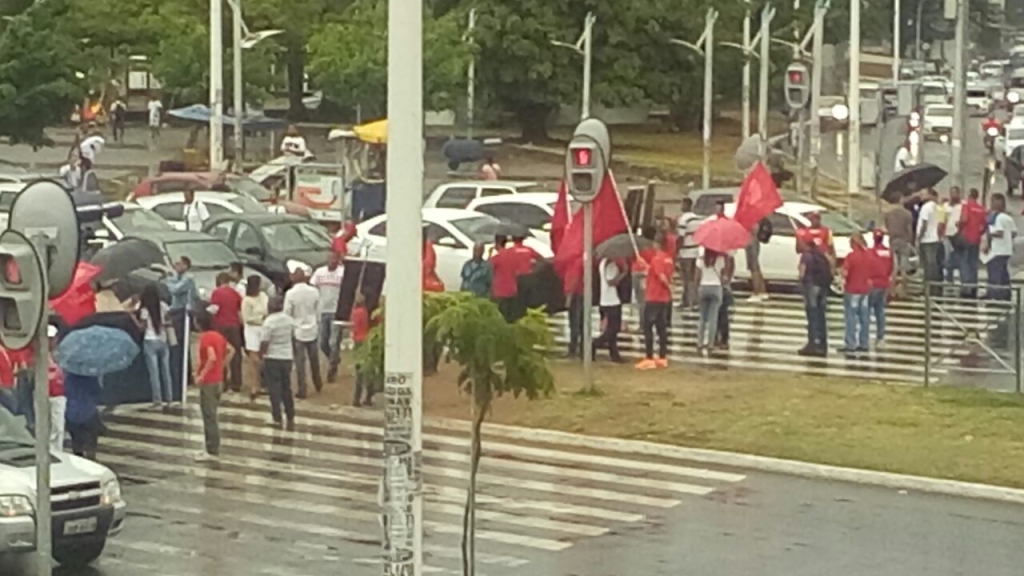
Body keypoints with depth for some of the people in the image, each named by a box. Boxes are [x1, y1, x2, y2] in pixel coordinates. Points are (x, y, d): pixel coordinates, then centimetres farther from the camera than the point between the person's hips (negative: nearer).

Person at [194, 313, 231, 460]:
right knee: (211, 415, 16)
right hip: (218, 380, 9)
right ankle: (213, 448, 20)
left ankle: (212, 451, -2)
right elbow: (231, 351, 19)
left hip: (208, 381, -9)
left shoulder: (205, 337, -17)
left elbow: (212, 358, -29)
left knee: (209, 416, -4)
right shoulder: (218, 335, 10)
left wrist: (202, 374, -23)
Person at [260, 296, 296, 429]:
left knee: (274, 389, 3)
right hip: (287, 357, 5)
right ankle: (290, 419, 15)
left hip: (272, 358, -5)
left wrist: (261, 355, -3)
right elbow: (294, 338, 9)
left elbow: (264, 342, -18)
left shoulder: (269, 321, -18)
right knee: (286, 388, 14)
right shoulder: (289, 320, 0)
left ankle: (278, 419, 2)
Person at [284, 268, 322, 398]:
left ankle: (302, 390, 3)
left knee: (300, 361, 2)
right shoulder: (314, 292, -7)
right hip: (312, 330, 3)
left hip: (297, 331, -3)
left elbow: (287, 313, -11)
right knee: (314, 358, 21)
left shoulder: (290, 293, -17)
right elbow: (318, 312, 2)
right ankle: (318, 384, 36)